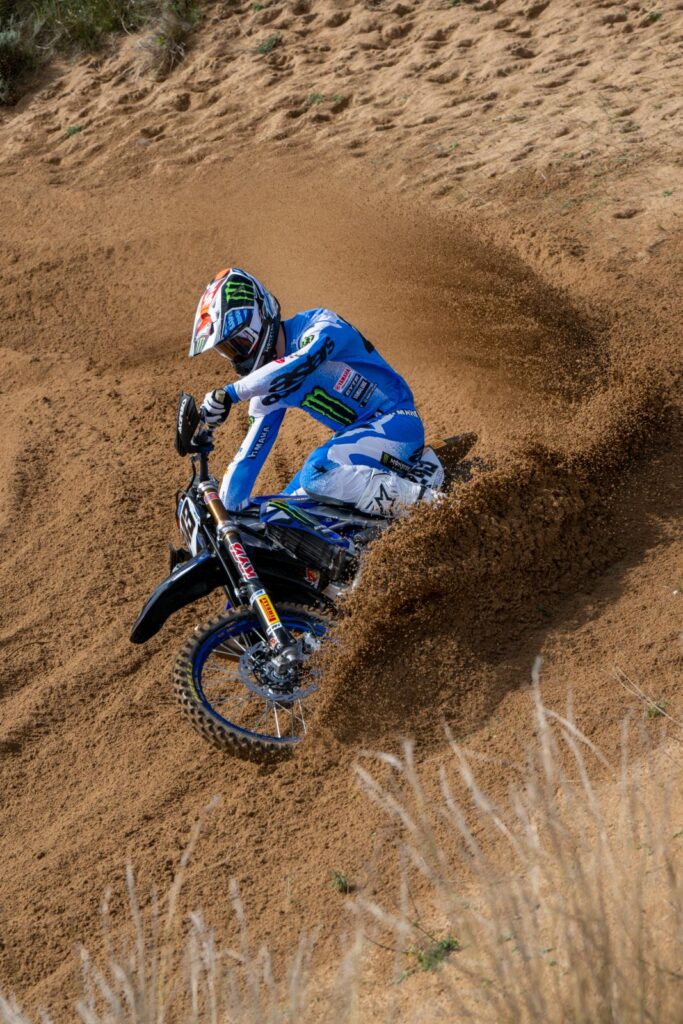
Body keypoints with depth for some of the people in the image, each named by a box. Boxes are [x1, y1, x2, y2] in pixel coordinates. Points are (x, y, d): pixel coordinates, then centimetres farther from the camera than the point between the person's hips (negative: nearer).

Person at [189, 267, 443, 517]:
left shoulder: (319, 325, -15)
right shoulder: (267, 384, 7)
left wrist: (231, 393, -43)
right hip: (355, 435, 10)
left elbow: (304, 361, -38)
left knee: (318, 474, -32)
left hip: (393, 422, -10)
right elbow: (250, 453, 9)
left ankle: (417, 491, -22)